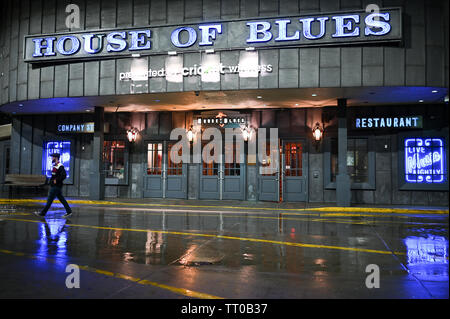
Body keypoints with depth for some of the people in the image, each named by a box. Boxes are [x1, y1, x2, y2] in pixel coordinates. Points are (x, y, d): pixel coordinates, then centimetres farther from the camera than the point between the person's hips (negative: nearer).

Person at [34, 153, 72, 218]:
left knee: (50, 199, -2)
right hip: (54, 186, 10)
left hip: (56, 186, -10)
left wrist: (56, 180, -20)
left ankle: (42, 213, 6)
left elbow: (63, 176, -25)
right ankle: (69, 211, 14)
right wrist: (52, 180, 12)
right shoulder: (55, 165, 14)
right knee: (61, 199, 11)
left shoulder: (60, 166, -17)